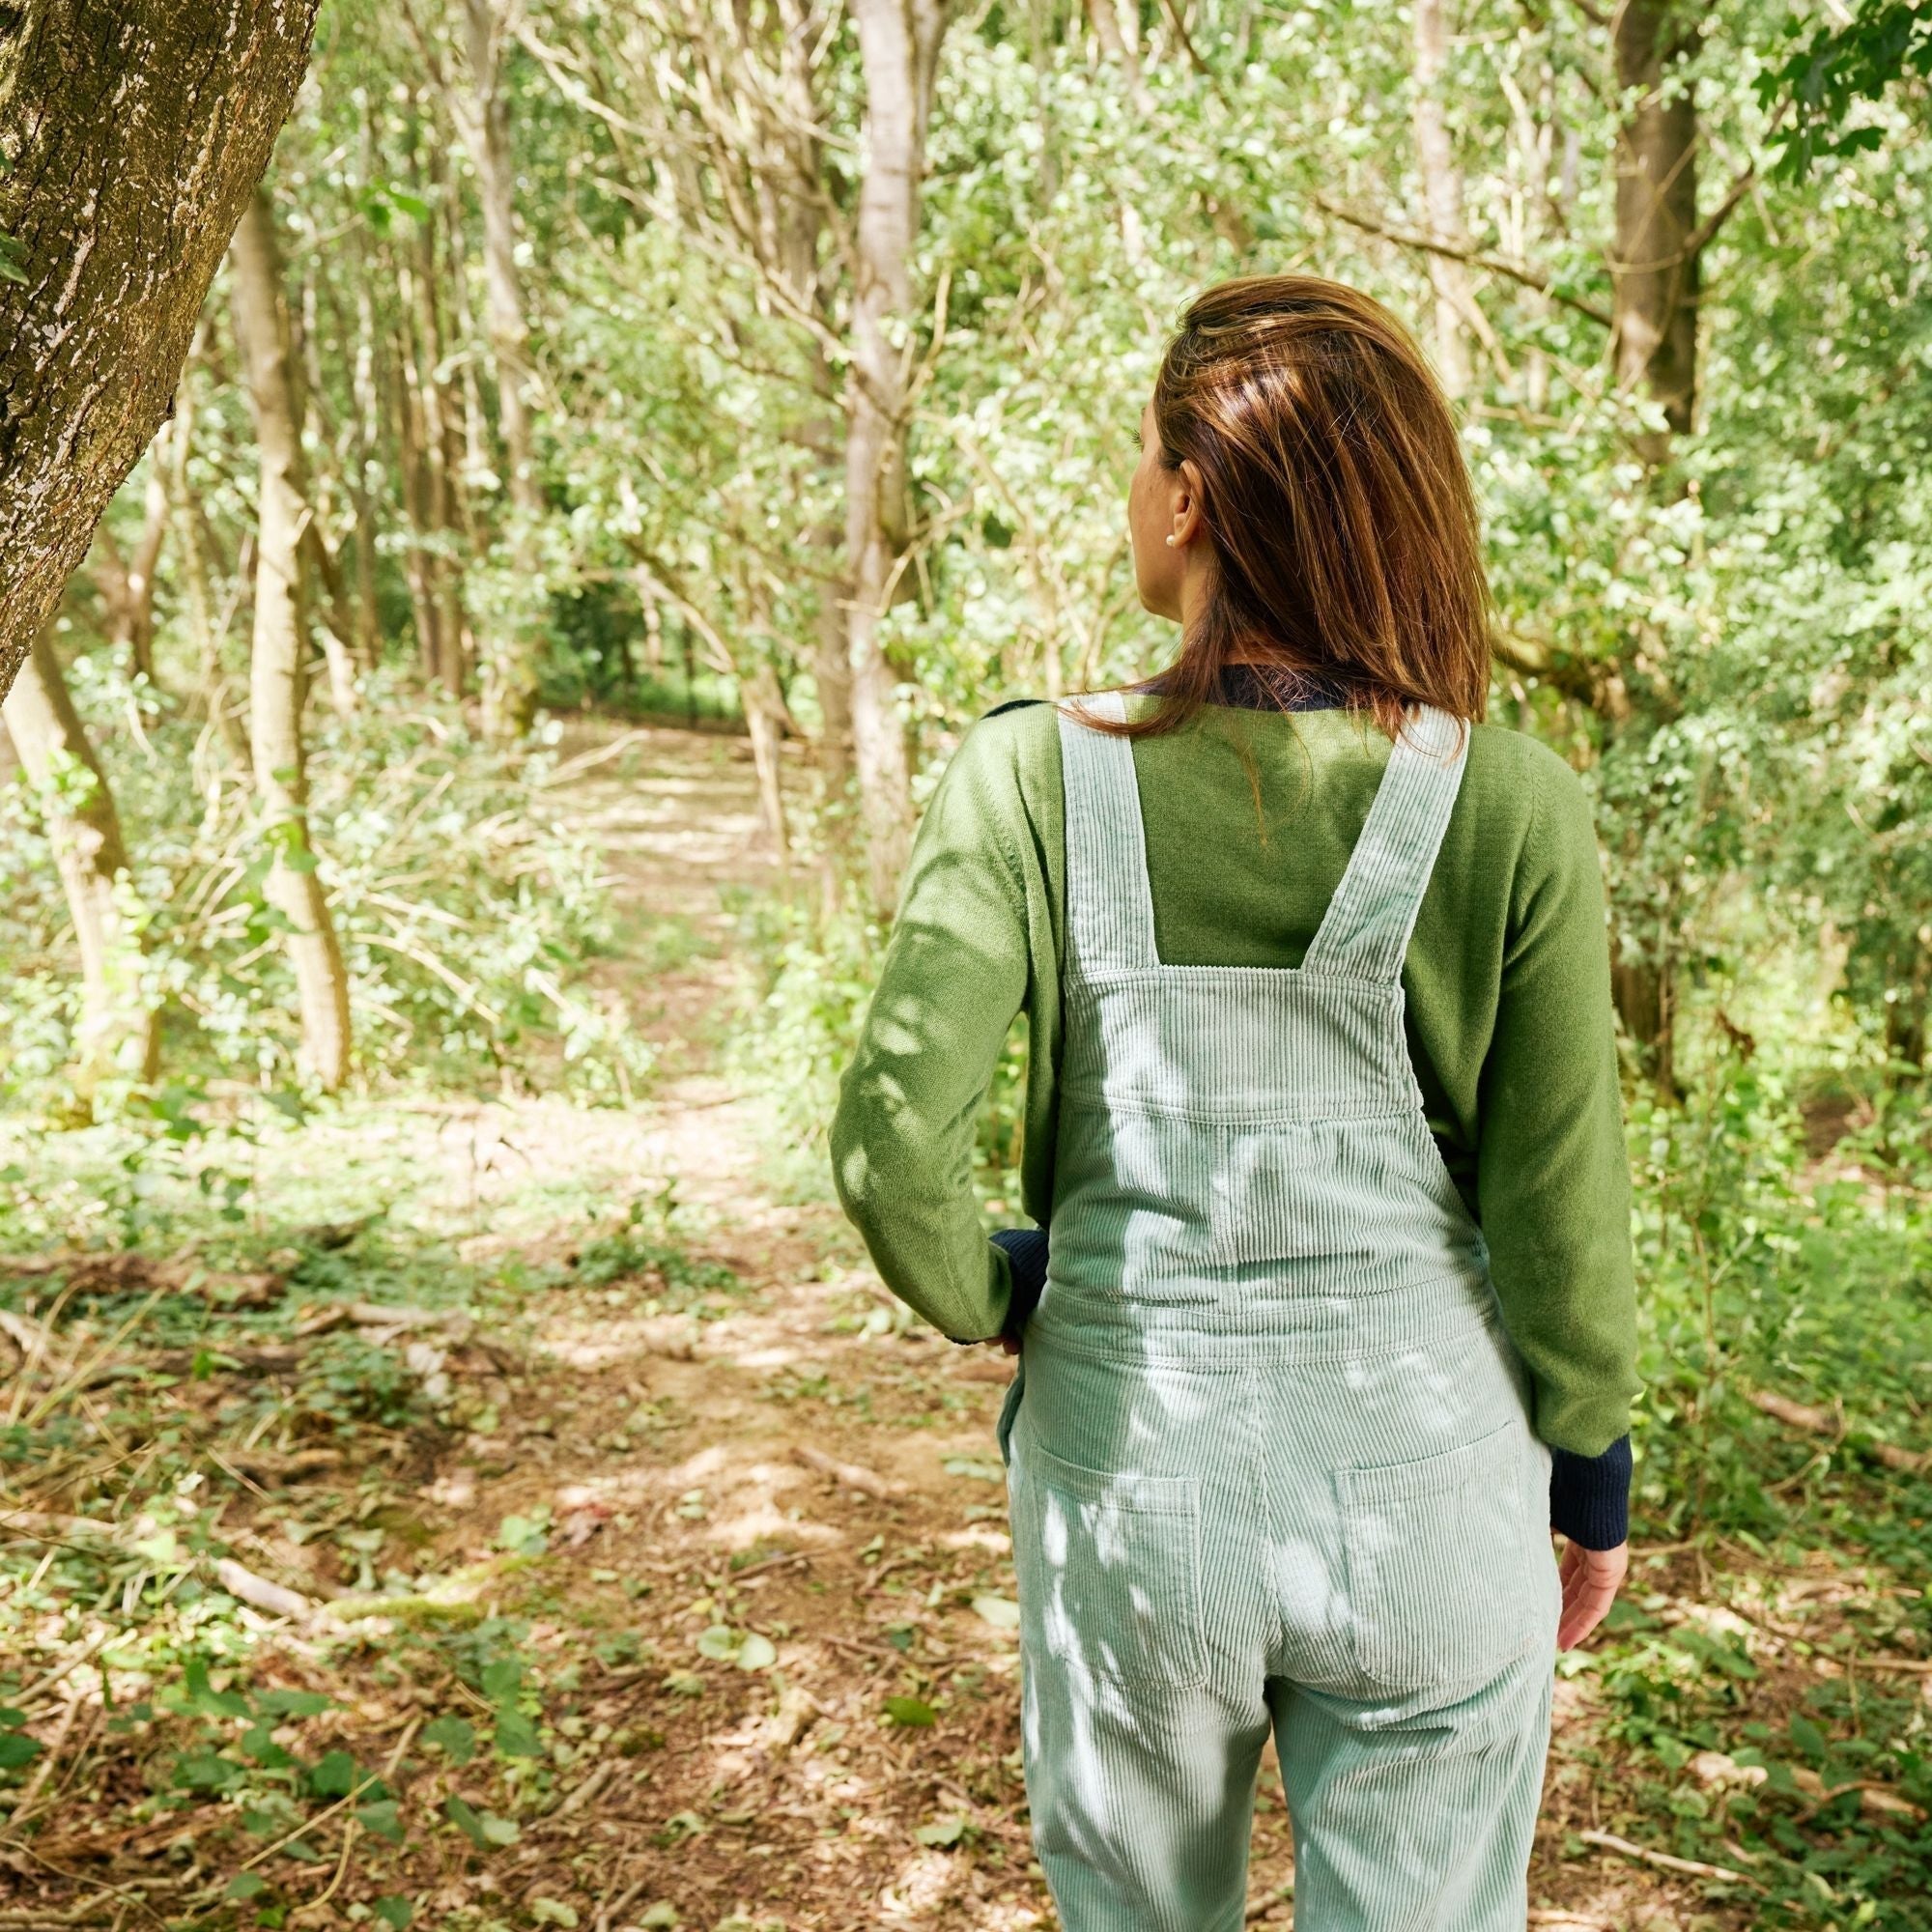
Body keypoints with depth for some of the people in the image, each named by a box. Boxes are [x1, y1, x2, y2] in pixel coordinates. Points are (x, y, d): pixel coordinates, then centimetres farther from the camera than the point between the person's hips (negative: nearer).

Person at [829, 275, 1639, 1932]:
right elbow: (1560, 1206, -8)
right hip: (1427, 1495, 0)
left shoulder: (1036, 776, -14)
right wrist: (1592, 1475, 8)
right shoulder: (1513, 812, -13)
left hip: (1133, 1468, 0)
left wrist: (982, 1297, 3)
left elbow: (892, 1135, -19)